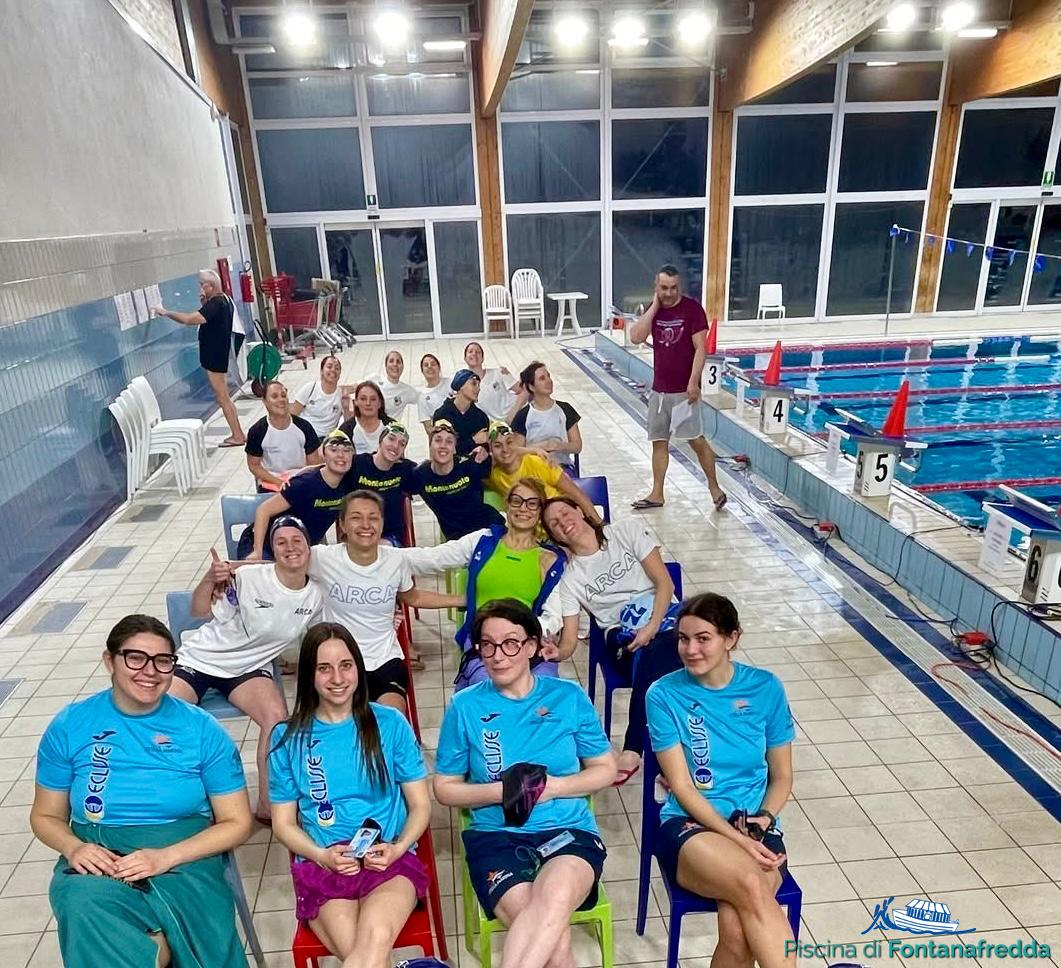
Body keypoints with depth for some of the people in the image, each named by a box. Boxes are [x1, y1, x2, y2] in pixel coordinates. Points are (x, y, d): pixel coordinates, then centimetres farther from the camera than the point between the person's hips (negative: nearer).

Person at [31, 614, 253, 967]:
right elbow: (46, 816, 13)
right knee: (84, 906, -33)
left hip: (185, 860, -1)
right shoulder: (69, 727, 3)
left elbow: (237, 823, 1)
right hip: (96, 862, 2)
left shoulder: (203, 730, -2)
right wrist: (74, 848, -9)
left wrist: (166, 856, -14)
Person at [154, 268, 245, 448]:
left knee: (222, 397, -3)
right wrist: (204, 302, 5)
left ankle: (237, 436, 2)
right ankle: (237, 433, 18)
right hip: (218, 354, 10)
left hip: (214, 356, -10)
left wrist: (166, 312, -19)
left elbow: (189, 319, -30)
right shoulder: (224, 300, 10)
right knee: (224, 397, 14)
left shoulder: (215, 304, -21)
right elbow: (205, 319, 20)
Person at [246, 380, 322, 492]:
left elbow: (314, 461, 3)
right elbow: (254, 465, -1)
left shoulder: (303, 426, -5)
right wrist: (279, 482, -13)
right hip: (270, 481, -1)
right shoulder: (257, 431, -8)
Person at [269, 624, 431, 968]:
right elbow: (283, 823, 11)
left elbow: (420, 805, 9)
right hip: (320, 866, 1)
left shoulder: (390, 724, 4)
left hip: (389, 861, 0)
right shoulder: (288, 737, 6)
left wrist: (398, 848, -11)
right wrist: (323, 856, -8)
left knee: (376, 939, -33)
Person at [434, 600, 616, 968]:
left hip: (569, 830, 1)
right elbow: (445, 788, 9)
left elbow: (605, 769, 10)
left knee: (554, 900, -35)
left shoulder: (569, 696, 4)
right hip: (496, 835, 0)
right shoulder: (465, 706, 3)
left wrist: (551, 786, -8)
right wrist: (500, 791, -10)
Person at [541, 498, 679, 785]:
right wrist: (557, 652, -24)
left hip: (666, 618, 0)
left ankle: (632, 751, -22)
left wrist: (651, 628, -15)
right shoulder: (569, 579, 7)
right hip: (624, 638, 0)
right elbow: (569, 641, 1)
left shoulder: (626, 532, 5)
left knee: (651, 662, -34)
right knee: (649, 667, -34)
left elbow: (664, 583, 0)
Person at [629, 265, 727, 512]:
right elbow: (636, 337, -7)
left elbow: (700, 349, -11)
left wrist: (693, 383, -19)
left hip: (684, 389, -5)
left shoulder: (692, 308, -7)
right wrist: (655, 306, -7)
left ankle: (715, 488, 12)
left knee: (697, 440, -4)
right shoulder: (654, 310, 8)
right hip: (659, 389, 5)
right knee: (659, 442, 9)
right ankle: (657, 494, 18)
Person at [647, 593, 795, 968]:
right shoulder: (664, 694, -6)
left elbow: (782, 777, 9)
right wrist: (737, 838, -17)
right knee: (751, 885, -34)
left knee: (736, 928, -27)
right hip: (689, 825, -2)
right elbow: (681, 786, -7)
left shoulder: (765, 688, 0)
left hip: (755, 826, 2)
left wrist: (762, 819, -10)